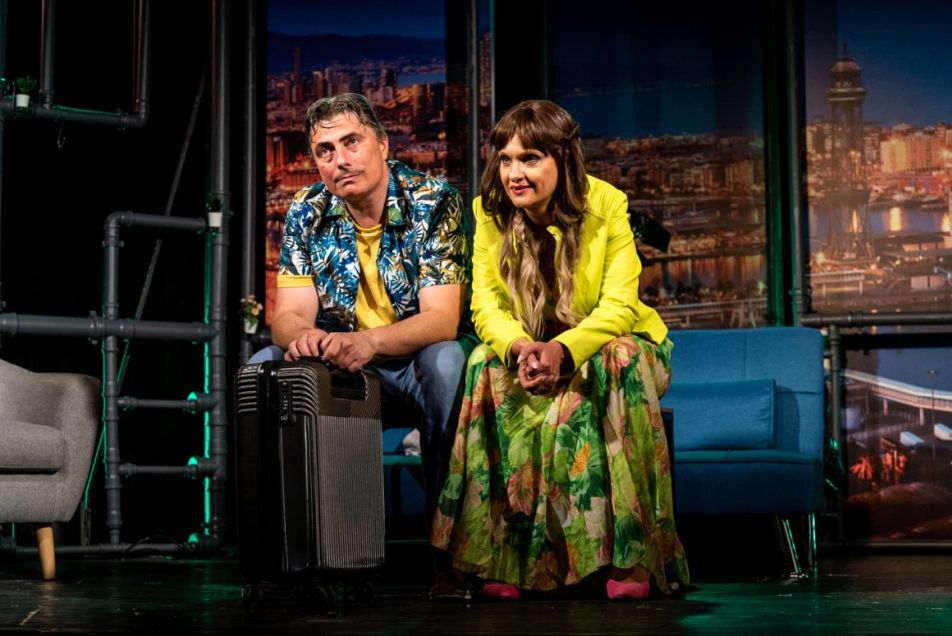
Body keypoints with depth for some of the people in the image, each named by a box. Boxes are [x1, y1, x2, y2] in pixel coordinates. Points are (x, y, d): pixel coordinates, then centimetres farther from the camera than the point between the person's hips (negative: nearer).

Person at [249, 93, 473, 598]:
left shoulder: (434, 202, -15)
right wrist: (300, 336, -35)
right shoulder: (307, 214, -3)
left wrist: (369, 341, -44)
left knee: (447, 362, -36)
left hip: (416, 359, -4)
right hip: (341, 362, 4)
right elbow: (288, 315, -8)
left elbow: (442, 319, -24)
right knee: (261, 367, -20)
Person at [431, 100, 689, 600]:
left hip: (608, 342, -2)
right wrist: (521, 347, -34)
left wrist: (563, 350, -40)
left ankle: (629, 557, -34)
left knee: (620, 360, -36)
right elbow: (485, 304, -11)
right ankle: (505, 555, -31)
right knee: (487, 365, -30)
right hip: (531, 350, 2)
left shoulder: (607, 204, -15)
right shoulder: (490, 211, -7)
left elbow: (618, 307, -20)